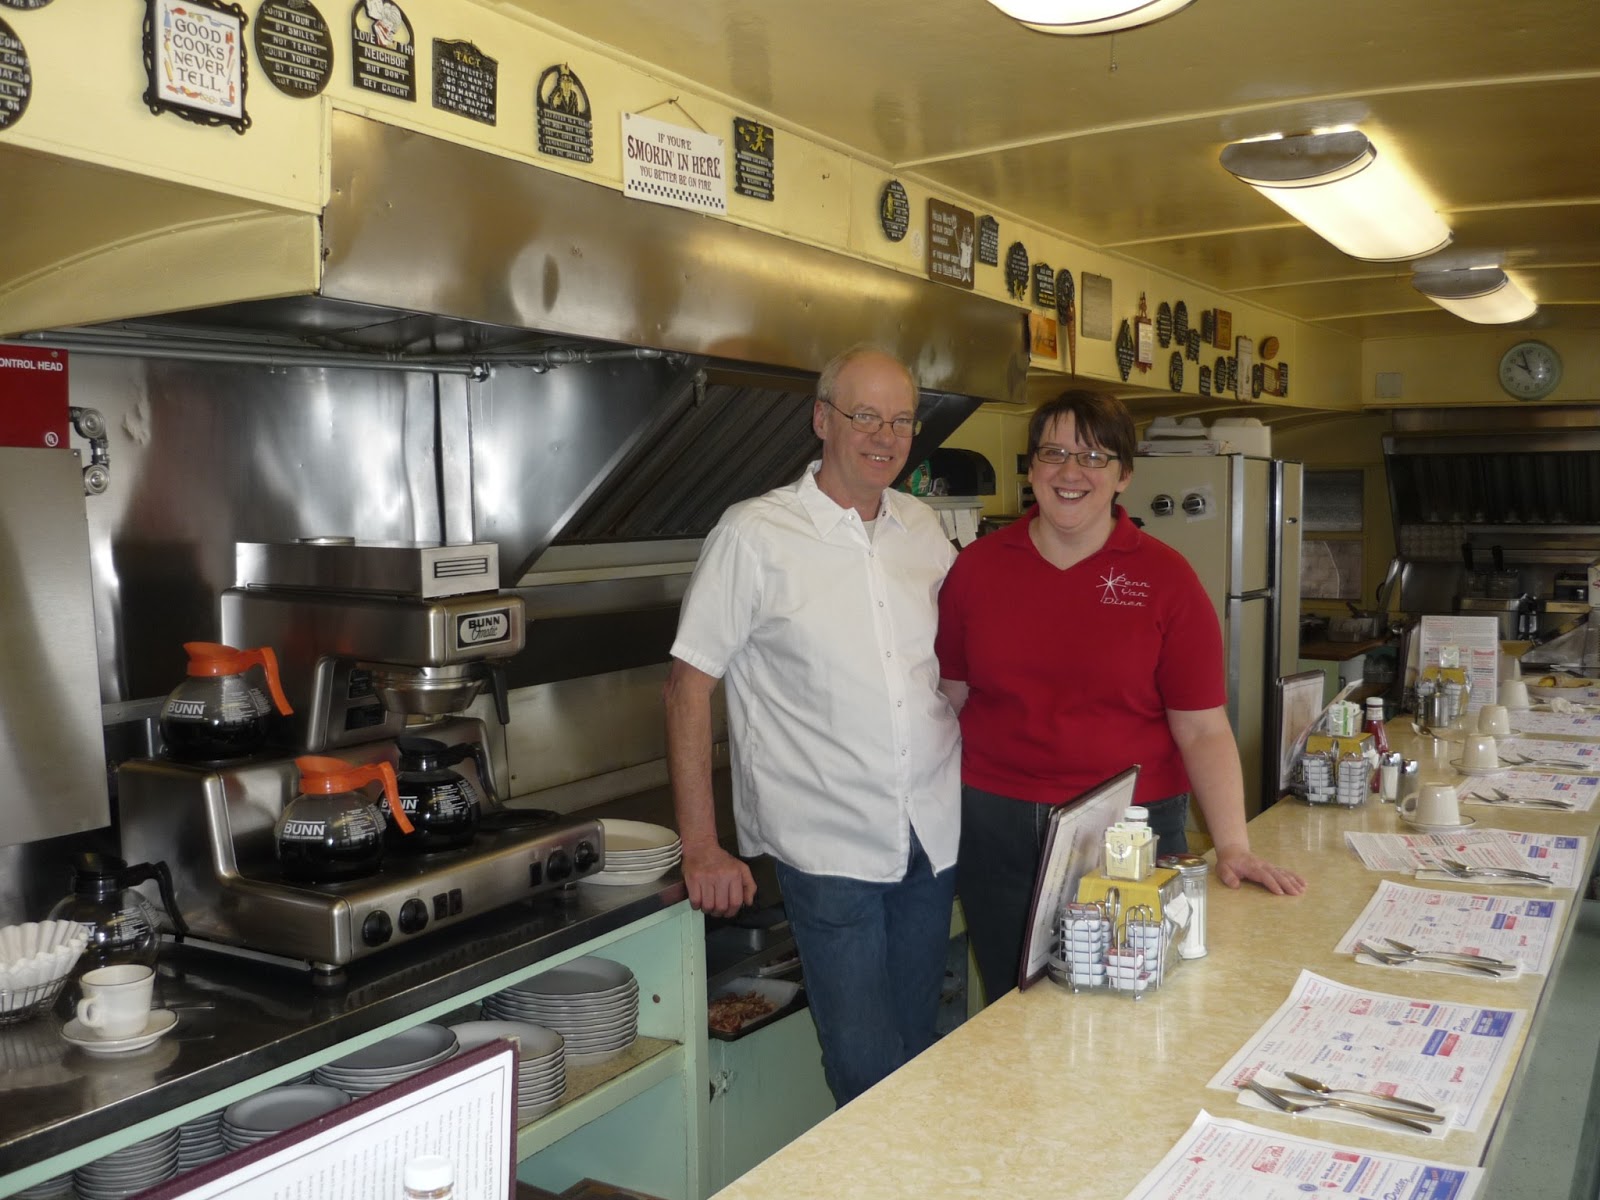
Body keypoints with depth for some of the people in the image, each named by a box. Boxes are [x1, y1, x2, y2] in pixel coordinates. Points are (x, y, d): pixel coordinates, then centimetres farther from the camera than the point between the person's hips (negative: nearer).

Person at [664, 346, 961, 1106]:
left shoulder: (923, 528, 8)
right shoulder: (755, 535, -8)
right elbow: (689, 685, -8)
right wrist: (700, 847, -11)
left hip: (935, 837, 5)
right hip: (830, 848, -5)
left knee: (919, 1056, 16)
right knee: (868, 1072, -3)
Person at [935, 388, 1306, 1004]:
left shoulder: (1165, 577, -3)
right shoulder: (978, 566, 2)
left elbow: (1203, 729, -4)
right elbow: (950, 697, 6)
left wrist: (1233, 846, -11)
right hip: (995, 826, 2)